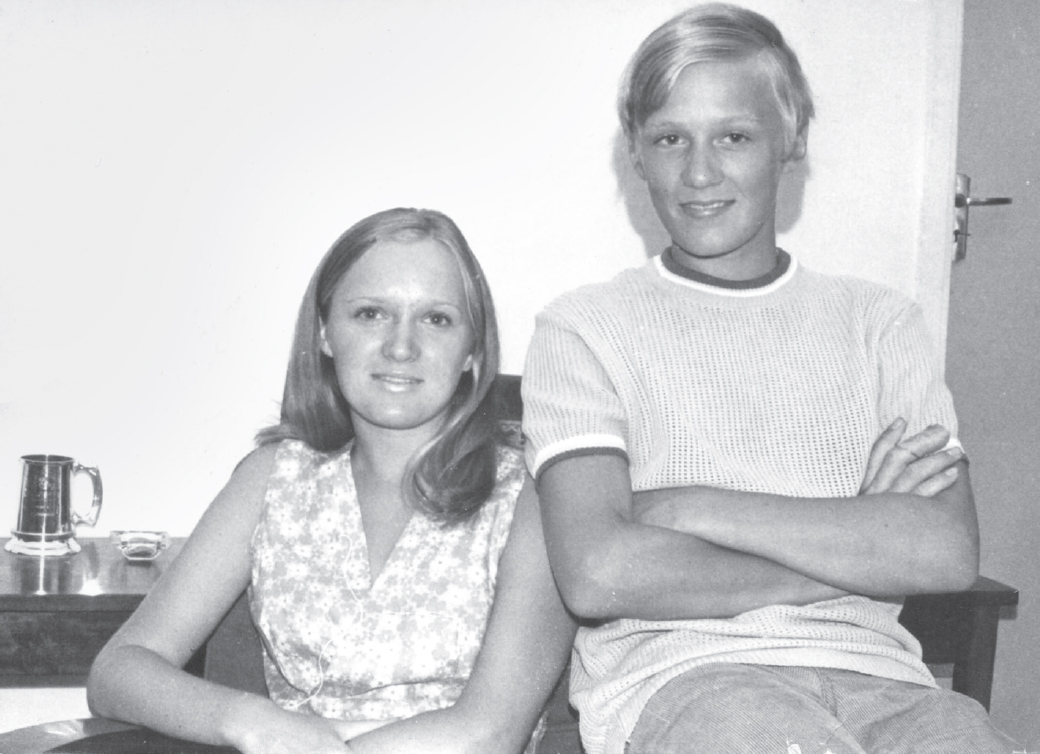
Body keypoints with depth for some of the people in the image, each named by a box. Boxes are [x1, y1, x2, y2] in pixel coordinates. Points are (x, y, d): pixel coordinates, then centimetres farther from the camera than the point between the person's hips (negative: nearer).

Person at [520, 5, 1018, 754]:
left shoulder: (879, 321, 15)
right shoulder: (584, 327, 7)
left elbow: (949, 551, -1)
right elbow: (599, 575, -9)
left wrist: (695, 508, -7)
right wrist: (855, 546, -3)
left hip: (873, 672, 3)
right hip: (673, 676, -3)